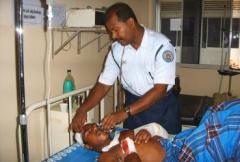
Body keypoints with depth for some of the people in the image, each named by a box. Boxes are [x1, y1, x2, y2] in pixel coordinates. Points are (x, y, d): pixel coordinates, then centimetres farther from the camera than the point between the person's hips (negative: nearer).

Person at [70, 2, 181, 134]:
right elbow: (104, 84, -4)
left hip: (162, 107, -3)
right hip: (133, 103, 4)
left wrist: (124, 113, -32)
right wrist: (82, 109, -20)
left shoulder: (161, 45, -21)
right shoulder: (116, 49, -6)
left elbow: (160, 89, -25)